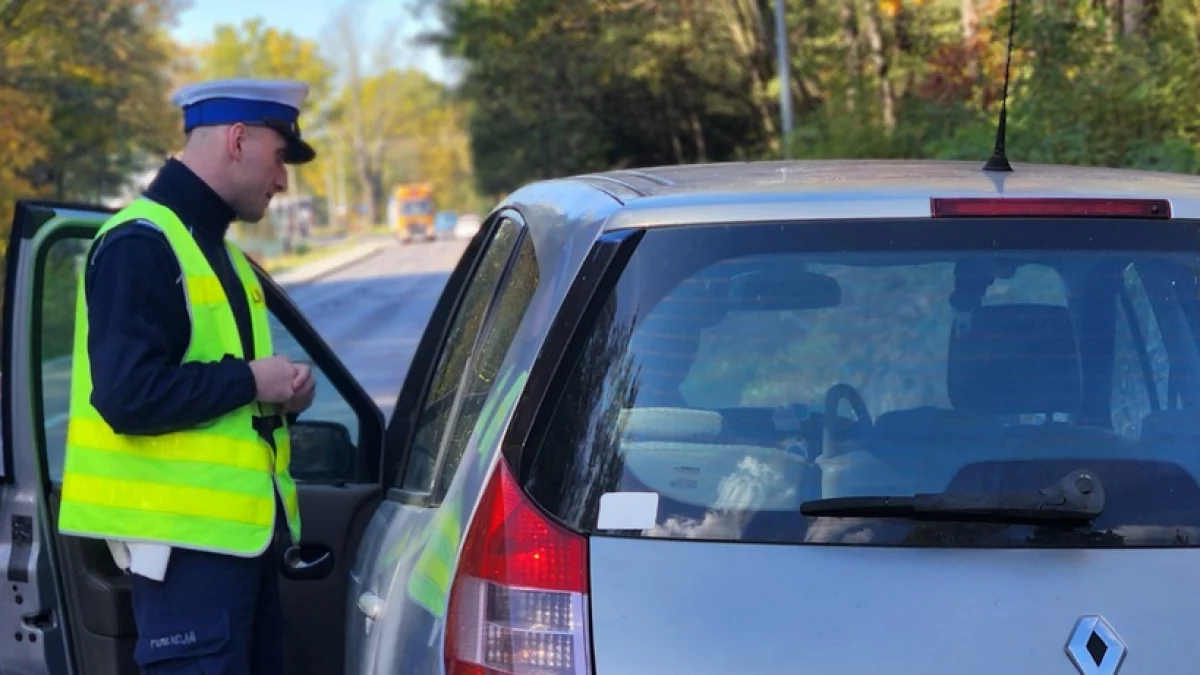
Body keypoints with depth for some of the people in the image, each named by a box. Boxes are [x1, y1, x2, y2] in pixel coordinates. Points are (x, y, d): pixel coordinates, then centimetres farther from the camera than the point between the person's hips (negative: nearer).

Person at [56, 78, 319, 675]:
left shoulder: (212, 247, 19)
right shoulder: (141, 244, -14)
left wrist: (282, 390, 6)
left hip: (241, 528, 10)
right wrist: (249, 380, -16)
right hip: (187, 534, -10)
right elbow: (126, 393, -24)